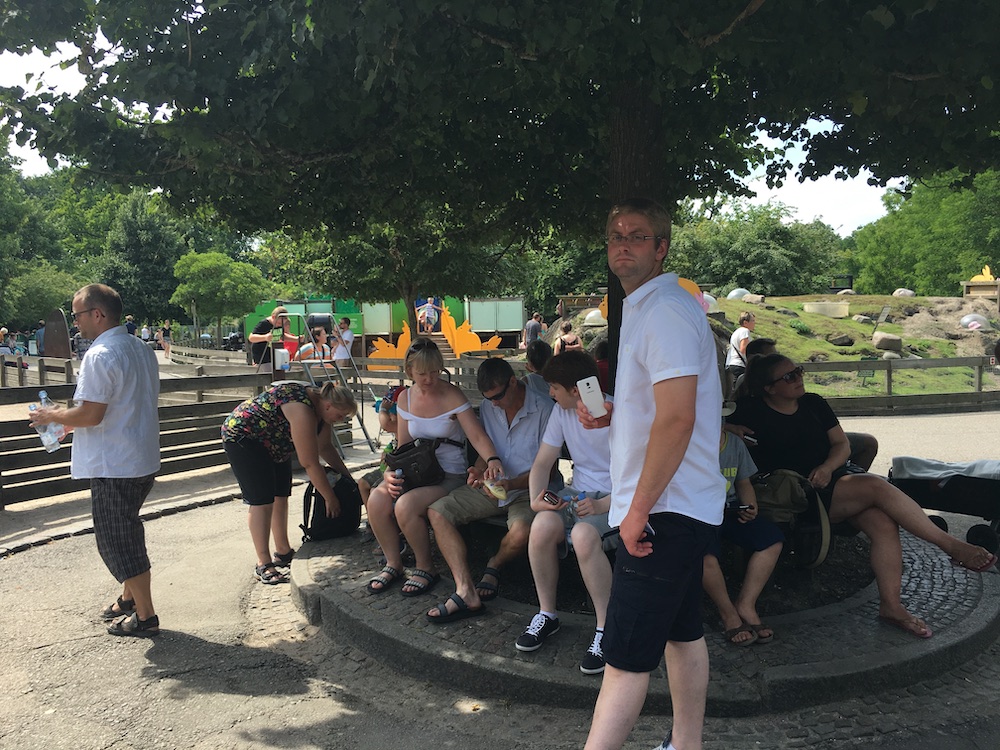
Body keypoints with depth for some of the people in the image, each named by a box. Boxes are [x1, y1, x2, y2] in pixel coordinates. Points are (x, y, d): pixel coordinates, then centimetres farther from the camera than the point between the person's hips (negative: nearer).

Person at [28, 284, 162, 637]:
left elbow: (90, 414, -23)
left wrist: (53, 416, -4)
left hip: (113, 465, -9)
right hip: (143, 460, 9)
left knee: (116, 541, 3)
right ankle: (130, 599, 36)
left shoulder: (100, 356, -19)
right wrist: (71, 421, 20)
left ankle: (145, 616, 12)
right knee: (126, 534, 23)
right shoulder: (142, 350, 9)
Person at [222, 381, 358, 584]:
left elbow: (324, 447, 8)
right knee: (262, 500, -13)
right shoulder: (302, 410, -33)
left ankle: (283, 552, 17)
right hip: (242, 436, -10)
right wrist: (330, 498, -22)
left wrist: (346, 475, 5)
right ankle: (263, 565, -9)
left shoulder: (320, 406, -5)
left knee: (281, 496, 7)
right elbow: (310, 464, -29)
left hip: (273, 442, 10)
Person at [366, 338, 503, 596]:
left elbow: (477, 436, -18)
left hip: (450, 474, -5)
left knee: (405, 505, -30)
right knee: (377, 500, -23)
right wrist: (392, 473, -9)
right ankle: (393, 563, 0)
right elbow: (403, 446, 10)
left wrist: (492, 459, -38)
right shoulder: (406, 398, 6)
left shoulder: (452, 396, -10)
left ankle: (425, 568, -5)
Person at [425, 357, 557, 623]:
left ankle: (494, 566, 2)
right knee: (437, 512, -11)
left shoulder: (544, 409, -14)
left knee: (521, 531, -38)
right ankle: (466, 592, -21)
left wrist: (511, 484, -25)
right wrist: (479, 472, -5)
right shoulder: (488, 407, 6)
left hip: (530, 489, -6)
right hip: (492, 487, 6)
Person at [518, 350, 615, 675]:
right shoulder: (562, 412, 5)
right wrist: (536, 499, -11)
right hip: (578, 492, 5)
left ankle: (606, 629, -18)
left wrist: (603, 505, -28)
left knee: (583, 535, -36)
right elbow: (542, 463, 8)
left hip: (617, 498, -5)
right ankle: (547, 614, -5)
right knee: (542, 526, -26)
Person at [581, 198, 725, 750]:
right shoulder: (646, 308, 18)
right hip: (684, 507, 10)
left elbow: (677, 419, -24)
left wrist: (638, 508, -20)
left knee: (625, 655, -7)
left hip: (664, 510, -10)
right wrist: (613, 415, 9)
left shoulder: (665, 311, -16)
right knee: (683, 635, 18)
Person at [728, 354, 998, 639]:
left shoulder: (813, 403, 11)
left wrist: (827, 468, -10)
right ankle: (952, 546, -15)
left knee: (884, 522, -22)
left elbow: (841, 444, 11)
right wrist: (729, 430, -23)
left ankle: (891, 605, -13)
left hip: (836, 474, 6)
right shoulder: (751, 412, -4)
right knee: (877, 486, -27)